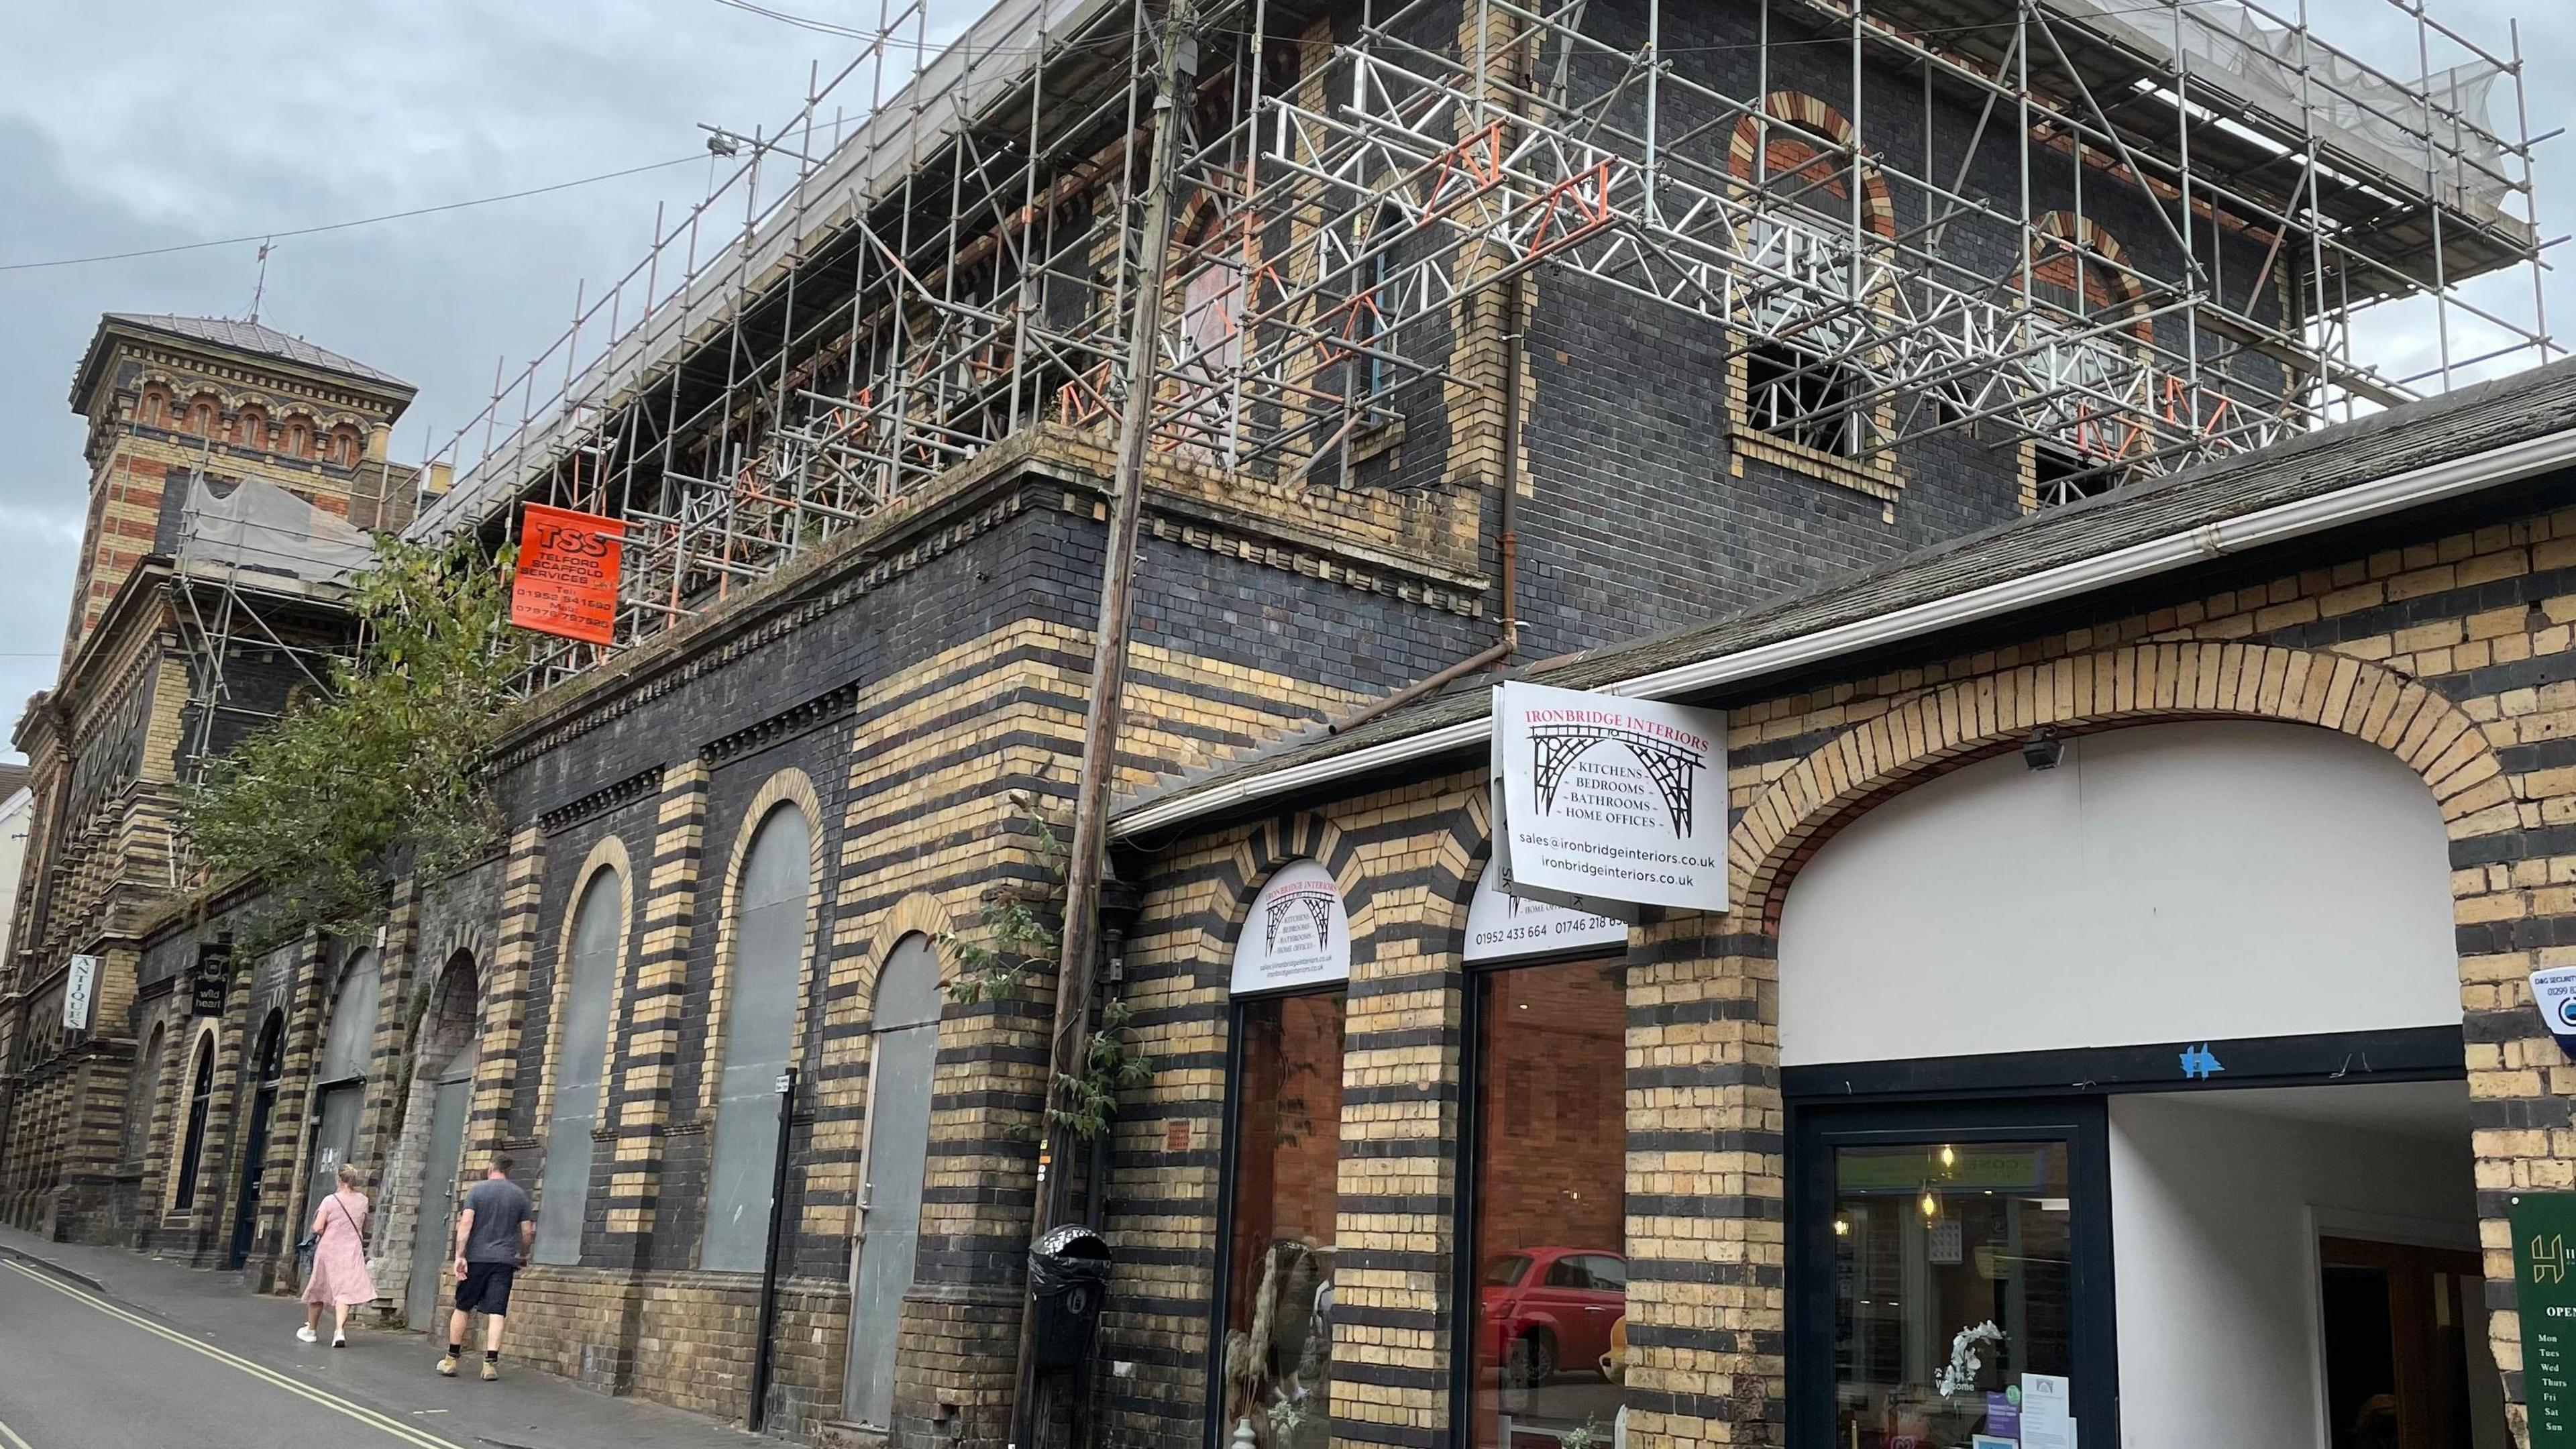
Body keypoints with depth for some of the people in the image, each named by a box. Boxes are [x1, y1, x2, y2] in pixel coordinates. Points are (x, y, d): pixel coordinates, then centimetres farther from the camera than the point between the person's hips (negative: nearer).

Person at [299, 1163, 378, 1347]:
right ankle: (339, 1331, -23)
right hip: (352, 1251, 1)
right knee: (345, 1291, -4)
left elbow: (317, 1228, -14)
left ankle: (312, 1330, 32)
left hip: (329, 1249, -1)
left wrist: (325, 1234, 6)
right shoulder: (363, 1200, 1)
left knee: (318, 1290, 17)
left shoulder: (330, 1201, -10)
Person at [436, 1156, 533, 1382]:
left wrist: (460, 1256, -11)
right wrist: (522, 1255, 23)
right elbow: (527, 1232, 7)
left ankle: (451, 1360, 17)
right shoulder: (520, 1195, 7)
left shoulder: (478, 1190, 1)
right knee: (496, 1312, -2)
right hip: (505, 1260, 1)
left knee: (463, 1308, 11)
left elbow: (465, 1223, -10)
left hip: (476, 1257, -1)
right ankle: (491, 1363, -9)